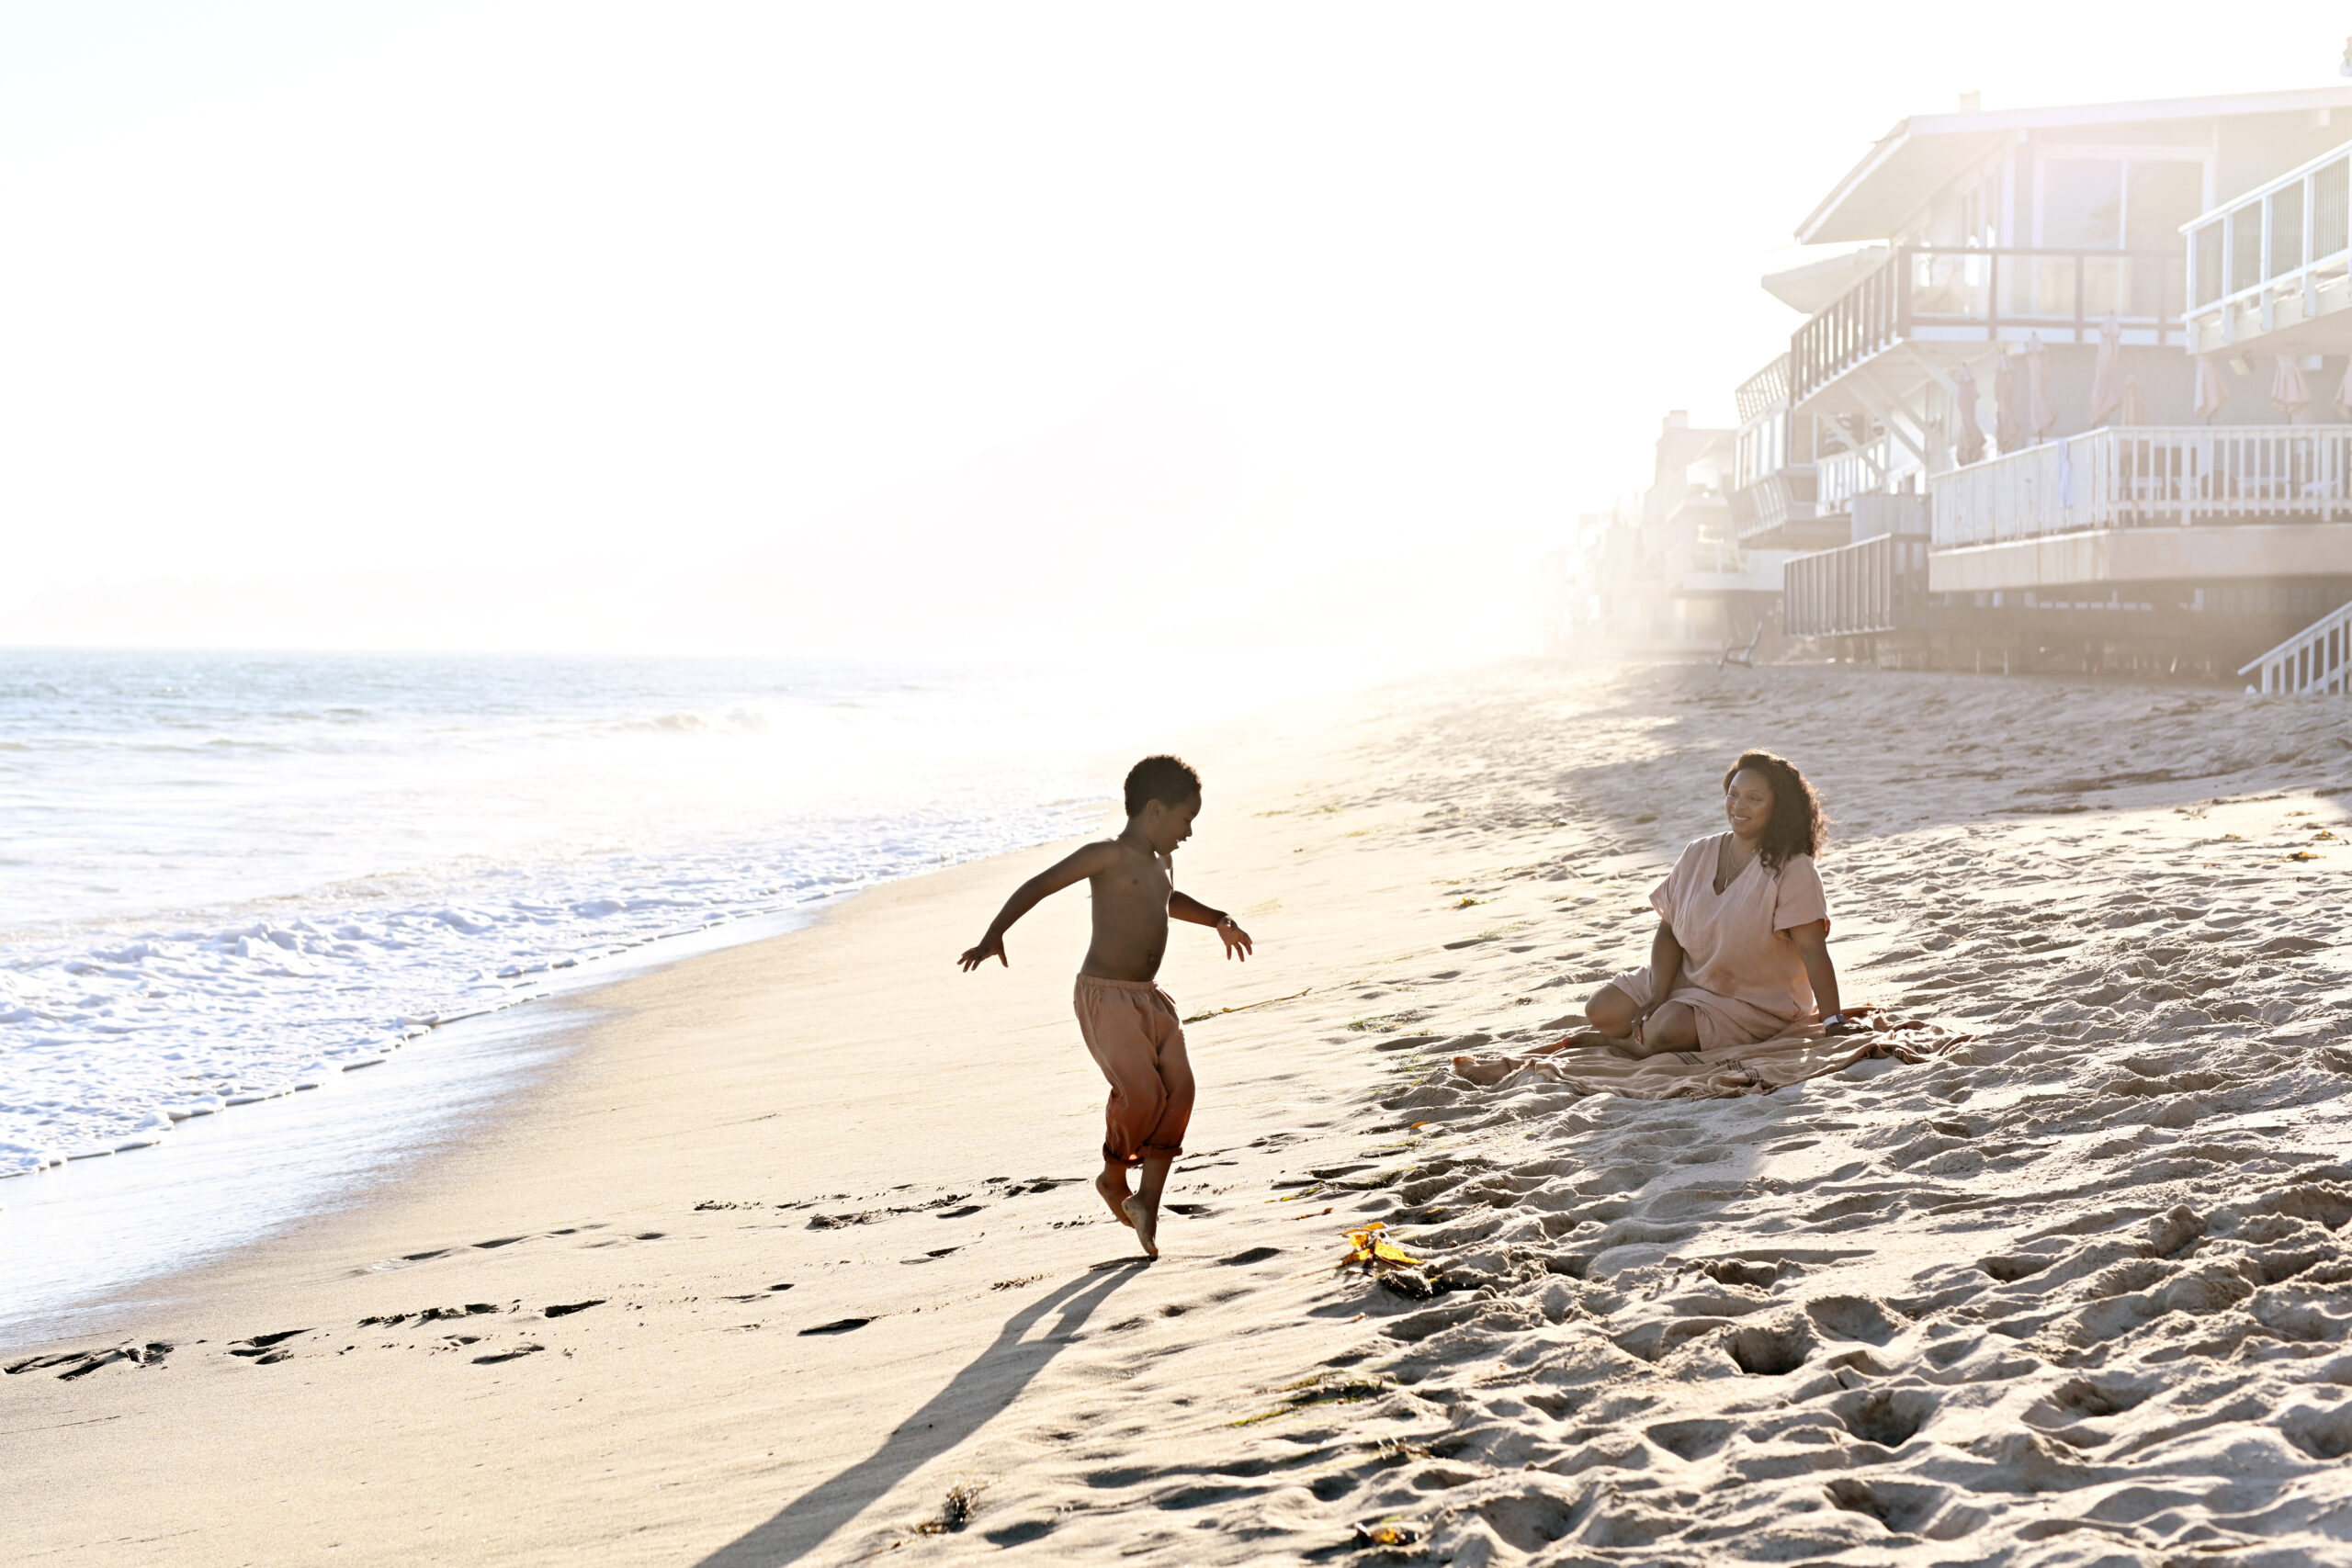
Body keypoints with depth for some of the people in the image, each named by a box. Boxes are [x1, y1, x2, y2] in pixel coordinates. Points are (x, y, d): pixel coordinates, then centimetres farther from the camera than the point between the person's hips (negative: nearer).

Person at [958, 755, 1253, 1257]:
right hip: (1105, 995, -8)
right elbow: (1038, 886, -14)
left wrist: (1217, 920, 38)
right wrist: (993, 936, -23)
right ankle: (1113, 1177, 8)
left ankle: (1148, 1199, -4)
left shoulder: (1161, 862, 16)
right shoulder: (1110, 856, -10)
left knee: (1178, 1088, -8)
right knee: (1140, 1090, -18)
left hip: (1147, 998, 8)